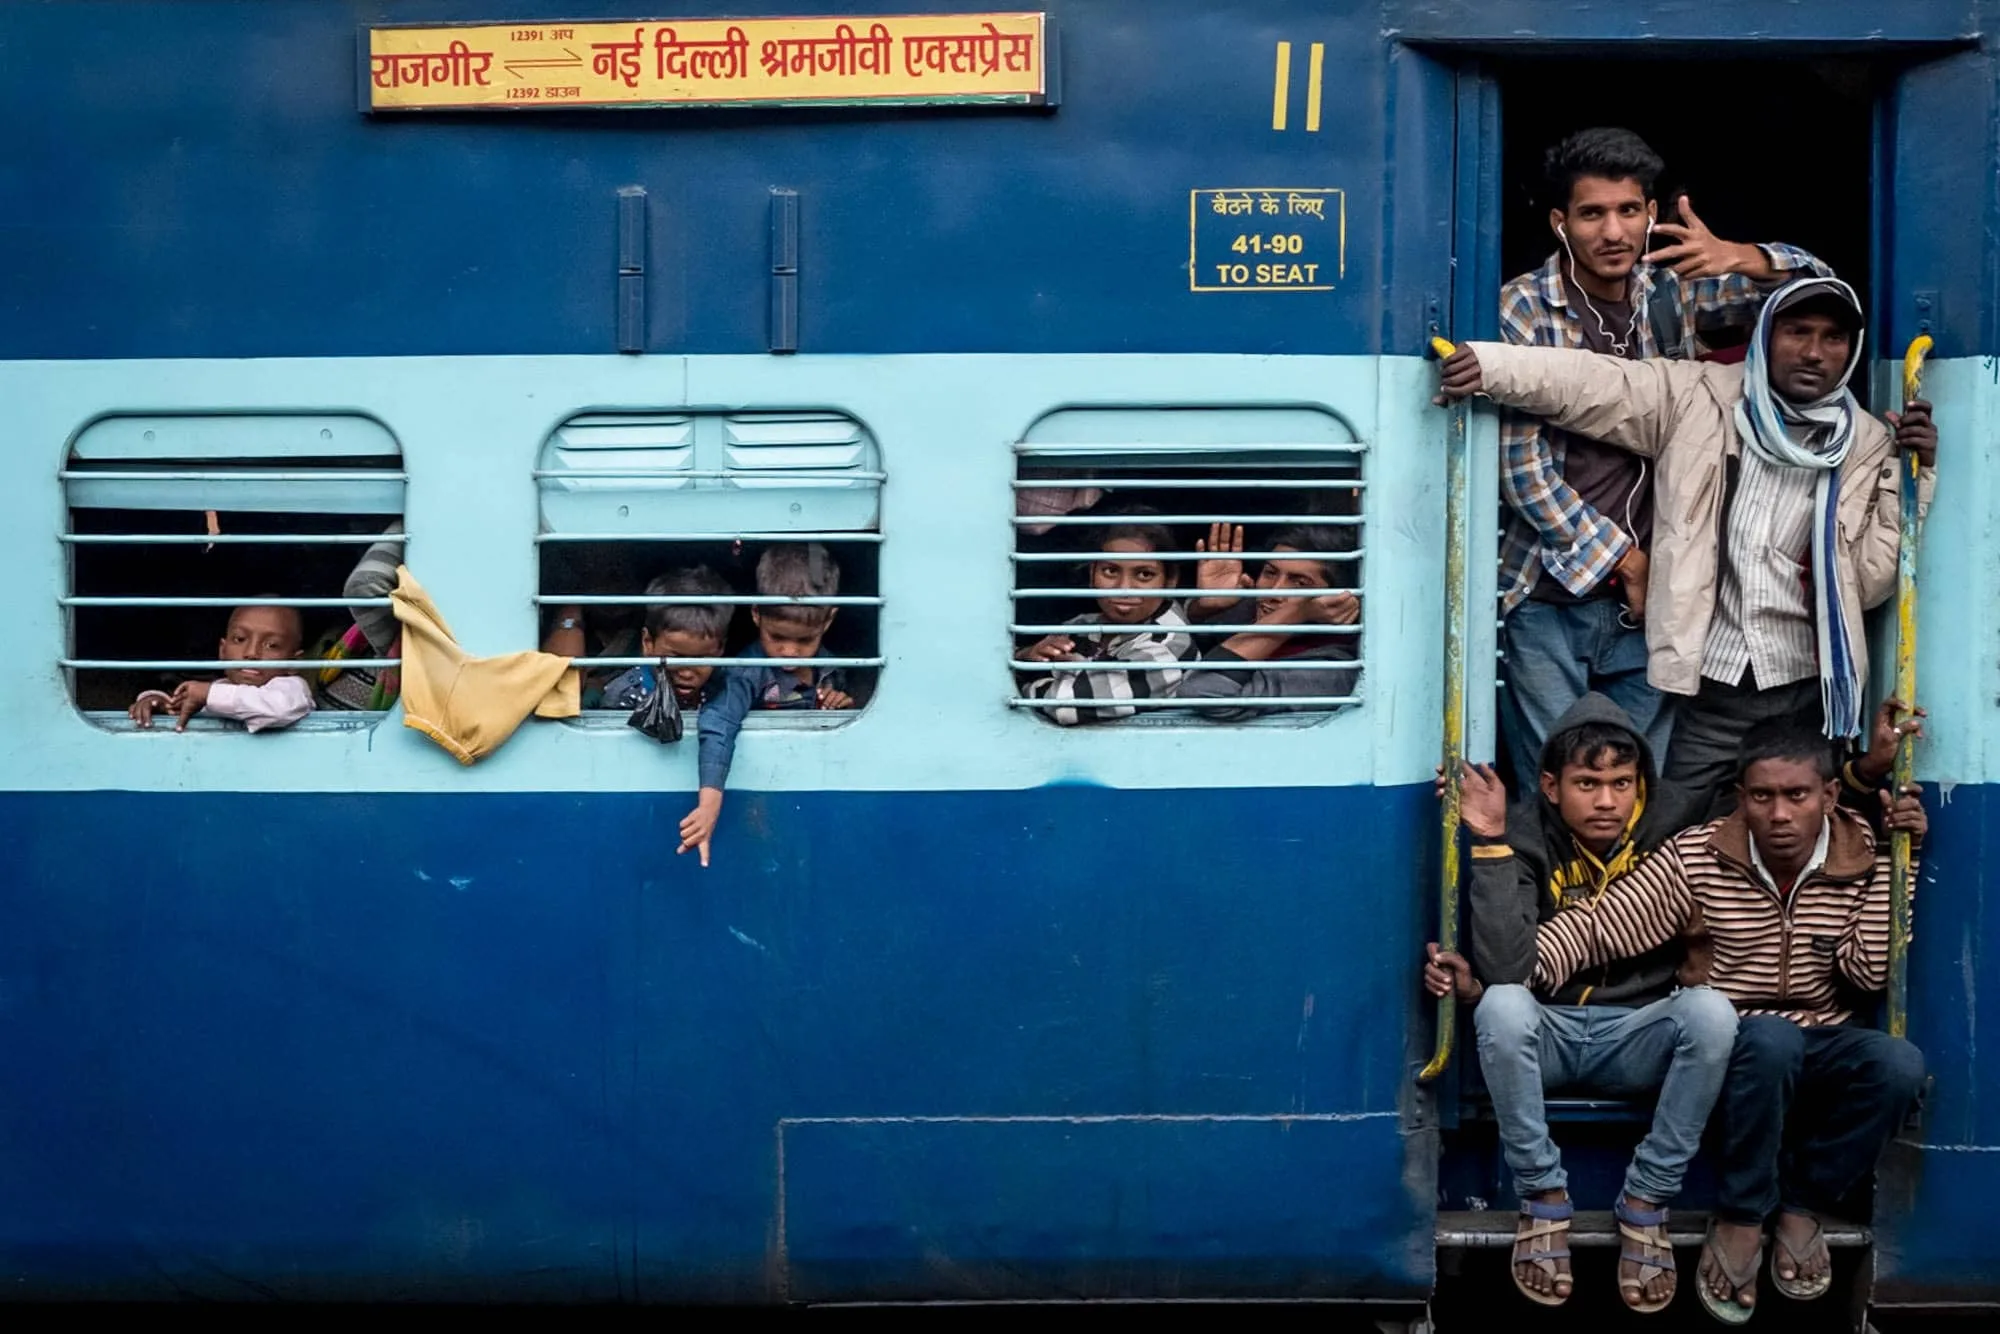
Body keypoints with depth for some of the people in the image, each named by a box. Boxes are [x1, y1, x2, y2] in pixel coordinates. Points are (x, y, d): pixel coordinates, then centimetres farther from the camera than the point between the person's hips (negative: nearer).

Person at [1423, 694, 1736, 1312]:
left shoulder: (1668, 836, -6)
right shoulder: (1526, 837, -11)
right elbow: (1505, 970, -24)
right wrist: (1490, 842, -29)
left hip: (1638, 1036, 1)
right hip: (1548, 1033, -1)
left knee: (1712, 1010, -29)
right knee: (1501, 1007, -34)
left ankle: (1645, 1204, -15)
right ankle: (1544, 1201, -16)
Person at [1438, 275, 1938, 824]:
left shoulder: (1868, 447, 5)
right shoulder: (1699, 398, 2)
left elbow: (1871, 579, 2)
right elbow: (1590, 381, -4)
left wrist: (1917, 475, -6)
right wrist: (1486, 362, -17)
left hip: (1808, 694, 1)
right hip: (1710, 689, -1)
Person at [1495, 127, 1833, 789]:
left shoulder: (1672, 292, 6)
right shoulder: (1523, 309, -7)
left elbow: (1816, 284, 5)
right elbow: (1525, 471, -10)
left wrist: (1739, 258, -16)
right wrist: (1628, 562, -7)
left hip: (1648, 602, 4)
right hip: (1550, 599, -4)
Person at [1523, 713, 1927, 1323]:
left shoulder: (1861, 859, -5)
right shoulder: (1698, 856, -10)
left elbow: (1870, 972, -14)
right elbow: (1600, 924, -14)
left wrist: (1895, 858, -17)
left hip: (1821, 1049, 2)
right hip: (1731, 1050, -2)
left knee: (1899, 1064, -30)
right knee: (1771, 1037, -38)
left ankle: (1802, 1205, -7)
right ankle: (1739, 1219, -17)